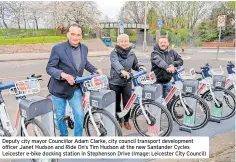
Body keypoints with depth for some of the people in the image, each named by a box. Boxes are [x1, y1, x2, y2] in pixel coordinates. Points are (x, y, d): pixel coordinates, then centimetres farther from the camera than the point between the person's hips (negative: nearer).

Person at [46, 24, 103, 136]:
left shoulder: (84, 48, 0)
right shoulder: (58, 48, -16)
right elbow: (49, 68, -15)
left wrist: (95, 70, 3)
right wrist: (64, 75, -32)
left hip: (75, 88, 3)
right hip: (59, 88, -2)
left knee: (79, 115, -3)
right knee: (60, 116, 12)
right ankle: (63, 135, 39)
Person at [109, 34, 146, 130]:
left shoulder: (131, 53, 6)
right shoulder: (114, 53, -8)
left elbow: (135, 65, 18)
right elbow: (115, 63, -29)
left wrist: (140, 67, -5)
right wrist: (122, 70, -48)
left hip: (127, 82, 3)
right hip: (115, 82, -2)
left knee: (127, 102, 6)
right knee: (116, 103, 10)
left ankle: (126, 120, 27)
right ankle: (118, 120, 31)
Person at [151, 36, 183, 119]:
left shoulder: (172, 52, 7)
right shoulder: (155, 53, -11)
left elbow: (180, 60, 11)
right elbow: (159, 61, -30)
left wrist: (173, 64, -10)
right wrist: (167, 67, -49)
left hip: (167, 81, 4)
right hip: (157, 81, -4)